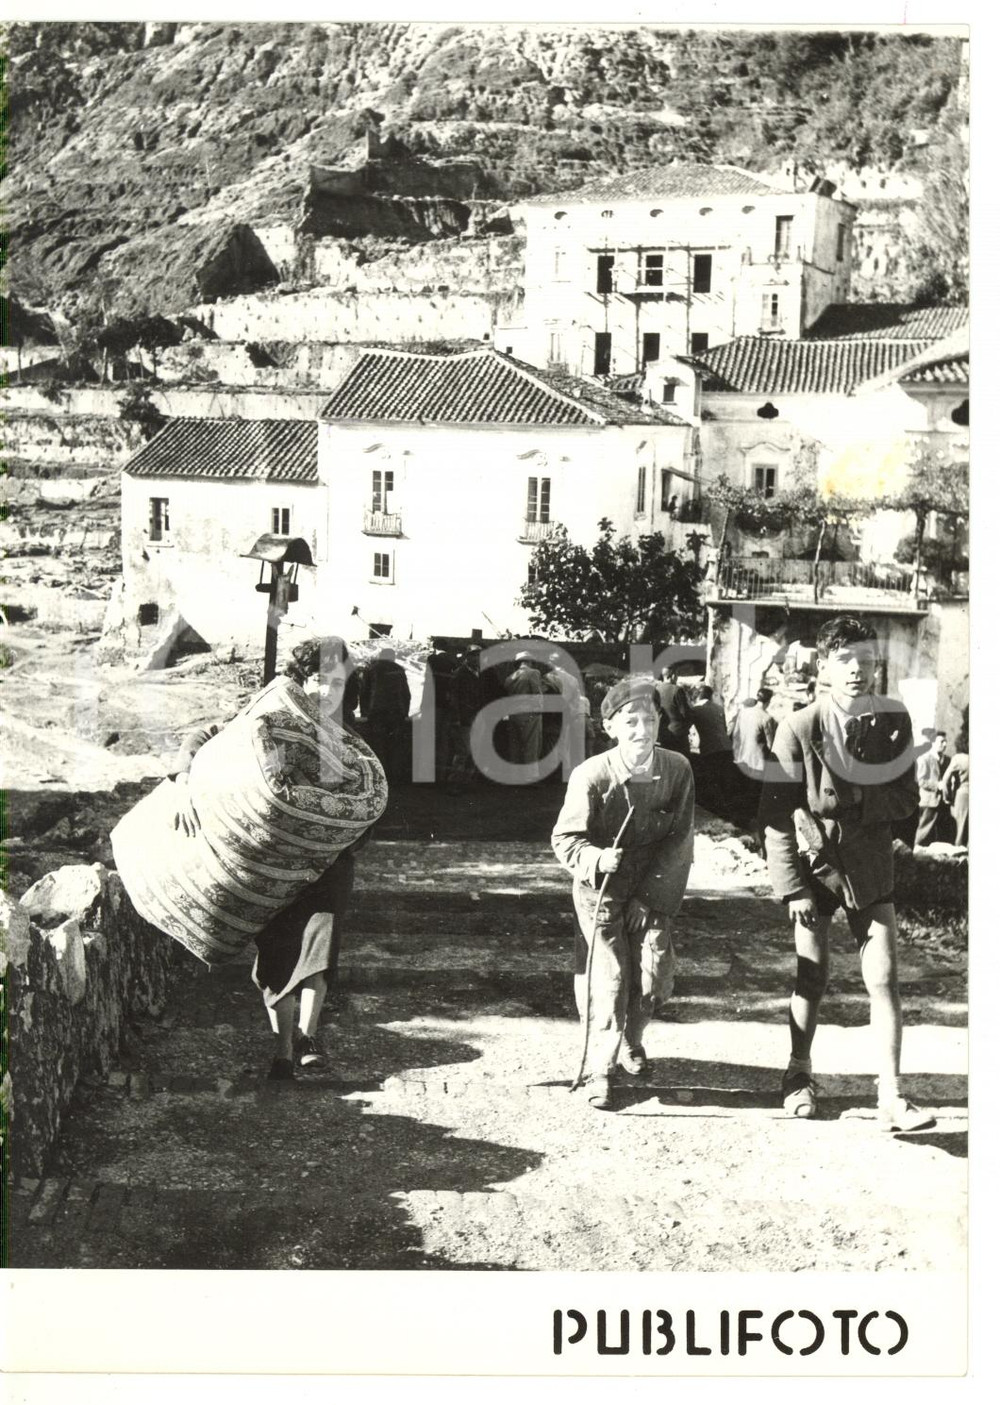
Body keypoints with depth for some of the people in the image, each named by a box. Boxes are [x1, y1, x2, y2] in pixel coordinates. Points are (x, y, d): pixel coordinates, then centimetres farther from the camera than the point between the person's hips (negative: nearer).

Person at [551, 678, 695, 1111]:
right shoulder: (591, 776, -21)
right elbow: (565, 838, -13)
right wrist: (597, 860, -34)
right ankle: (600, 1069, 12)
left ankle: (630, 1040, 31)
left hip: (653, 890, 3)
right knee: (608, 979, -6)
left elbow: (680, 837, -8)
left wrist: (653, 896, -12)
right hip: (600, 889, -2)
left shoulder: (676, 769, -14)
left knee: (654, 973, 0)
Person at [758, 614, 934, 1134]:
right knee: (811, 977, 8)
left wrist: (857, 799, -19)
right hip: (813, 866, -2)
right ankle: (800, 1074, 29)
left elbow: (905, 799, 0)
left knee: (884, 980, -3)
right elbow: (775, 814, -10)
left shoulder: (894, 721, -3)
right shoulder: (799, 729, -12)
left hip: (870, 870, 2)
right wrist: (791, 887, -13)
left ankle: (891, 1098, -1)